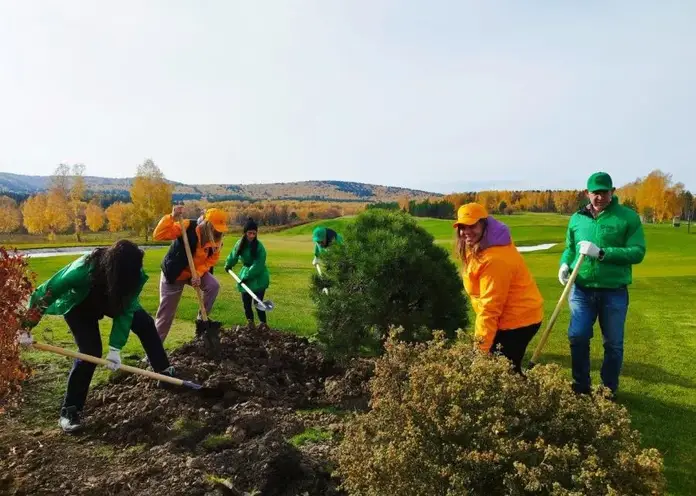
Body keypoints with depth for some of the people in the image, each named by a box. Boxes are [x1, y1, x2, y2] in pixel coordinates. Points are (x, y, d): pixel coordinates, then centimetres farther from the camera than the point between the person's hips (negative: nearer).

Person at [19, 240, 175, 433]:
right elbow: (44, 293, -32)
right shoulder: (82, 270, -44)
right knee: (90, 351, -18)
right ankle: (69, 411, -4)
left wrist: (115, 348, -30)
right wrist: (26, 327, -28)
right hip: (79, 306, -5)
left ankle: (164, 372, 17)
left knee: (145, 323, 1)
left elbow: (126, 310, -26)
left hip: (113, 300, 5)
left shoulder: (133, 274, -32)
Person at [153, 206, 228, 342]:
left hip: (197, 271, 4)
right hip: (174, 273, -4)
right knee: (166, 314, 2)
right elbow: (158, 235, -35)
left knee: (214, 286, -25)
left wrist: (199, 273, -23)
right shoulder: (188, 227, -29)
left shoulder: (216, 239, -15)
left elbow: (212, 259, -7)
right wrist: (172, 217, -47)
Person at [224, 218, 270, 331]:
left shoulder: (259, 246, -20)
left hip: (259, 277, -5)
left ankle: (263, 322, 1)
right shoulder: (240, 243, -3)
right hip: (245, 273, 5)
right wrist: (228, 265, 31)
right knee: (246, 300, 6)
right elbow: (233, 255, 17)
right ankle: (250, 320, 24)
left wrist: (247, 276, -26)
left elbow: (258, 264, -24)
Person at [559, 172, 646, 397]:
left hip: (614, 292, -2)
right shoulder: (577, 218, 6)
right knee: (577, 337, 2)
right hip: (581, 290, 2)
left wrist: (601, 253, -22)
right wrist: (565, 264, -6)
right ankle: (581, 385, 22)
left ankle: (609, 390, 28)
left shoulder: (628, 217, -5)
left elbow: (638, 252, -13)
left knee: (613, 344, 10)